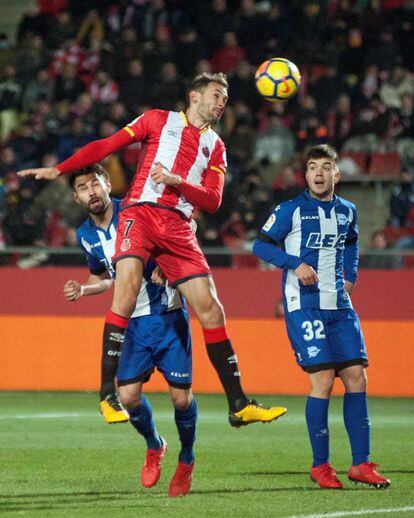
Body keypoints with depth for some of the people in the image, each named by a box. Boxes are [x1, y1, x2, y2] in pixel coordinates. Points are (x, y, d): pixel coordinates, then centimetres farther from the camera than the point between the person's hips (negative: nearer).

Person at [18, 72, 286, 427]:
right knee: (128, 285, -27)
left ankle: (239, 405, 1)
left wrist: (175, 180, -8)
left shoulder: (215, 147, 22)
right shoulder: (158, 120, 15)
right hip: (142, 212, -4)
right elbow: (106, 146, 10)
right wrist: (58, 170, 0)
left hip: (178, 228, 4)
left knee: (210, 309, -3)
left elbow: (212, 201, 10)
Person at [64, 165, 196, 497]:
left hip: (169, 316, -4)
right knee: (129, 396, -7)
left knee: (181, 397, -5)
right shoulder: (86, 236, 4)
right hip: (133, 323, 4)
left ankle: (187, 458, 21)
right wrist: (82, 290, 1)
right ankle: (154, 447, 24)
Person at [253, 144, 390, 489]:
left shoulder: (347, 211, 12)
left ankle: (361, 464, 6)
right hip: (304, 306, -5)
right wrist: (296, 263, -17)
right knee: (323, 380, -12)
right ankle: (320, 466, -1)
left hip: (340, 306, 5)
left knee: (356, 377, 0)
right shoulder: (292, 210, -3)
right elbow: (261, 245, -3)